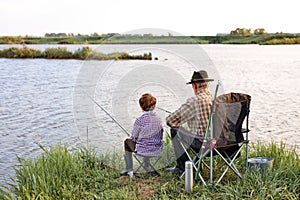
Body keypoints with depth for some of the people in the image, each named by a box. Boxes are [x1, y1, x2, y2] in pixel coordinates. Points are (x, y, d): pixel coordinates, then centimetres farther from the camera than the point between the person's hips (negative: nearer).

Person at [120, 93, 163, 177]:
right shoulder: (158, 119, -5)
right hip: (157, 150, 5)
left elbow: (134, 138, -7)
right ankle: (147, 167, 49)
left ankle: (129, 170, 34)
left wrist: (133, 138, 15)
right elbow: (160, 136, 6)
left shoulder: (139, 120, -21)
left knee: (127, 142, 25)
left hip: (144, 150, -5)